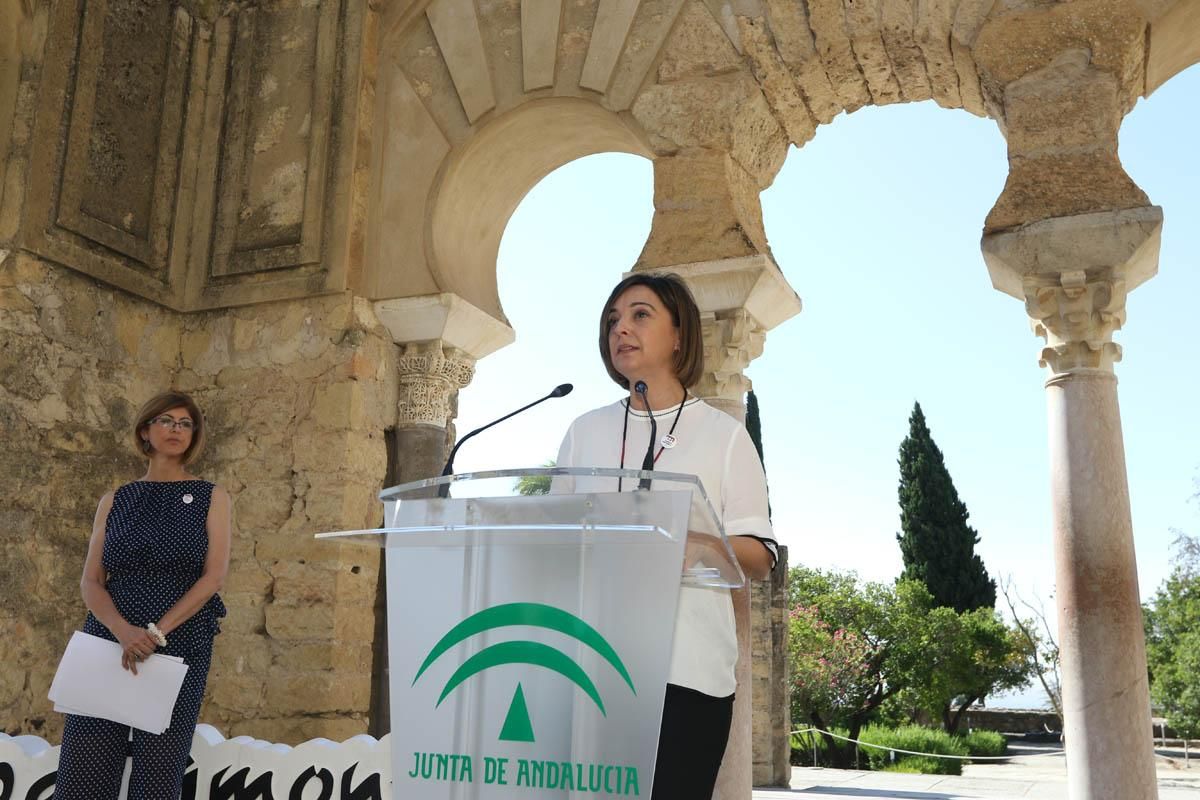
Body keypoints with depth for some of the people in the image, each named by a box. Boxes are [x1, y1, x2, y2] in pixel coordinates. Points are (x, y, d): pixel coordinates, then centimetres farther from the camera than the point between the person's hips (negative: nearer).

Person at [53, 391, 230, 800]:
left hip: (182, 645, -2)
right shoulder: (114, 502, 13)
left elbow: (214, 575, -3)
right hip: (109, 642, 2)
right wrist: (124, 631, -14)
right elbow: (90, 582, 5)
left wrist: (156, 632, -14)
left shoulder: (211, 498, 7)